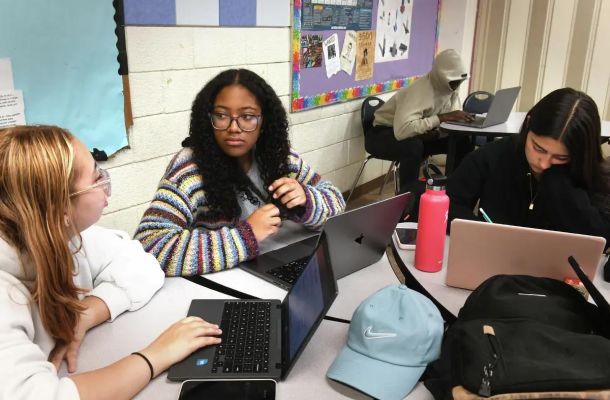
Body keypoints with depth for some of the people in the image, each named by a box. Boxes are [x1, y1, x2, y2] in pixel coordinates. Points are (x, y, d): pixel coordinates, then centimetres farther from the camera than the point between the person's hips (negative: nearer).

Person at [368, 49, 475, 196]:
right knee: (413, 146, -39)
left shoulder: (450, 89, -8)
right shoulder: (419, 91, -32)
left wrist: (462, 120, -25)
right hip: (382, 134, -7)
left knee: (463, 141, -7)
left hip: (418, 135, 7)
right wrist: (441, 117, -42)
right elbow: (402, 129, -45)